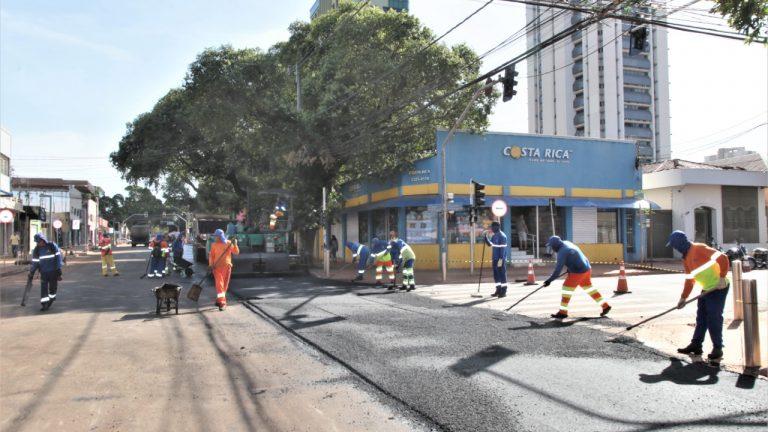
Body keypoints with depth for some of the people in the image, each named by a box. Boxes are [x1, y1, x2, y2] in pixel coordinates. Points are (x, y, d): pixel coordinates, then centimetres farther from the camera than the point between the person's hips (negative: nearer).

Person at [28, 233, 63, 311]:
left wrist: (59, 271, -7)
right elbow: (35, 262, 10)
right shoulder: (36, 250, 4)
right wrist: (31, 274, 8)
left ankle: (51, 298, 30)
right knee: (43, 287, -6)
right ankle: (44, 304, -4)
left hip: (53, 271, -2)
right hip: (43, 272, 2)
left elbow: (58, 258, -4)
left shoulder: (53, 246, -5)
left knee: (53, 287, 5)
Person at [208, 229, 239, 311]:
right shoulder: (214, 245, 3)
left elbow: (236, 252, -1)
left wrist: (235, 245, -15)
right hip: (217, 267, -1)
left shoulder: (229, 243, 1)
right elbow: (211, 255, 6)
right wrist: (211, 264, -7)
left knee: (225, 285, 9)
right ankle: (222, 302, -12)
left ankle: (219, 300, 28)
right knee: (219, 284, -10)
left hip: (227, 267, 1)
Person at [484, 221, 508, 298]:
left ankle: (503, 292, 2)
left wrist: (501, 259, -23)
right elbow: (490, 244, 22)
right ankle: (498, 290, 20)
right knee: (496, 275, 11)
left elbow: (503, 248, -18)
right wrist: (485, 236, 10)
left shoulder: (502, 236, -14)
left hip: (501, 259, -9)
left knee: (502, 274, -4)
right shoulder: (494, 236, 13)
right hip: (495, 259, 9)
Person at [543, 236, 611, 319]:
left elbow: (558, 268, -22)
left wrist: (549, 280, -18)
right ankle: (605, 306, 25)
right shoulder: (566, 243, 8)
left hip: (578, 272, -9)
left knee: (567, 288, -2)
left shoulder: (562, 252, -20)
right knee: (589, 288, 20)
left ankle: (563, 312, 2)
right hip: (586, 269, 9)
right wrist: (570, 268, 24)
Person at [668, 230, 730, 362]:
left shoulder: (699, 248, -16)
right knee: (701, 318, 11)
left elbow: (722, 258, -25)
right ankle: (696, 345, 18)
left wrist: (722, 277, -30)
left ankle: (717, 349, 5)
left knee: (714, 319, -6)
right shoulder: (686, 258, 12)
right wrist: (683, 297, 16)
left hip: (718, 288, -9)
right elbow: (690, 280, 18)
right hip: (706, 289, 9)